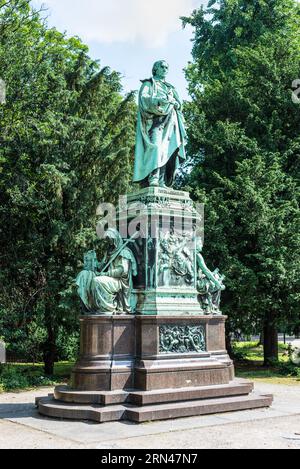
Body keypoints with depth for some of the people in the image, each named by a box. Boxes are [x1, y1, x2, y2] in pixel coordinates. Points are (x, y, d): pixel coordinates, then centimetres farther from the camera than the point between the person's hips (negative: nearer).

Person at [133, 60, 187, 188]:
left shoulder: (170, 88, 31)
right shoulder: (149, 83, 14)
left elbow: (178, 106, 24)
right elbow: (144, 98, -5)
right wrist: (160, 100, -19)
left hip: (170, 122, 5)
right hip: (155, 120, -5)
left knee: (167, 151, -8)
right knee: (156, 146, -25)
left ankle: (162, 182, -14)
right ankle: (153, 179, -35)